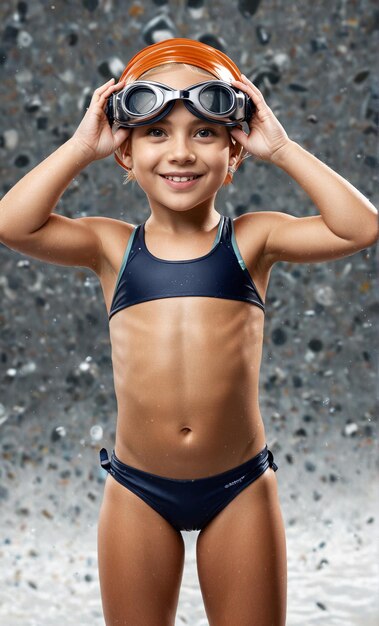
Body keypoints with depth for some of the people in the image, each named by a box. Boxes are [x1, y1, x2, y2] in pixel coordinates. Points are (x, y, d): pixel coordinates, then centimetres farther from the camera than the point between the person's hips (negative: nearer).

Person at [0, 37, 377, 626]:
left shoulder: (252, 239, -1)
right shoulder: (111, 246, 0)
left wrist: (280, 148, -10)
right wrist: (82, 145, -9)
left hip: (240, 487, 0)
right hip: (137, 489, 1)